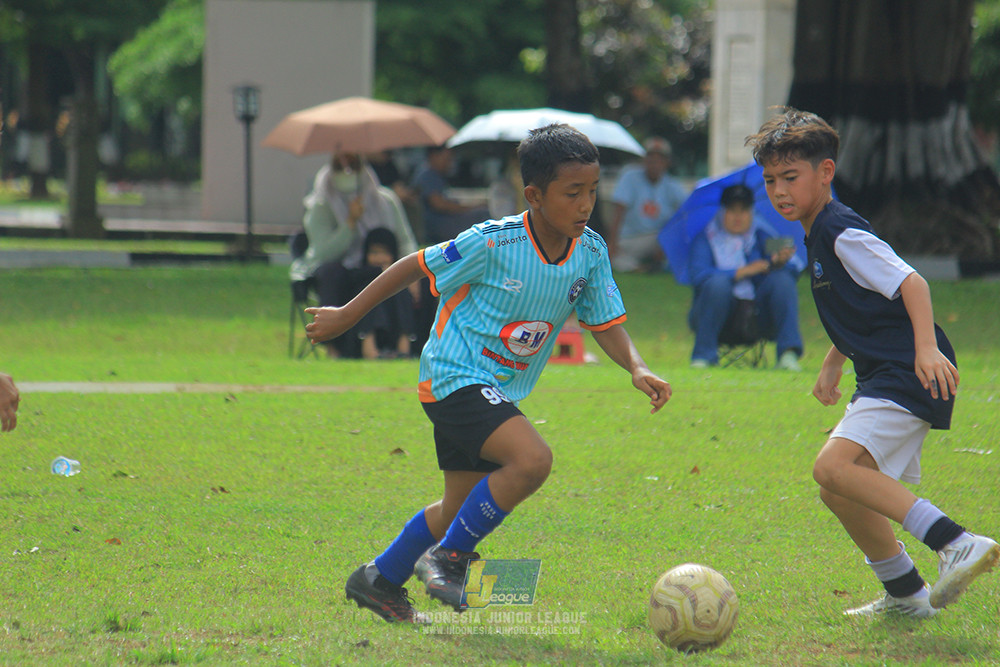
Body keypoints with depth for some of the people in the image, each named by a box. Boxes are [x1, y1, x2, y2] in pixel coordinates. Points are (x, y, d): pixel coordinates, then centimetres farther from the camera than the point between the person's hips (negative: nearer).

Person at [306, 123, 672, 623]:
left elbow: (607, 325, 1)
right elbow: (415, 267, -10)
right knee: (532, 459, -28)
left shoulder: (591, 253, -5)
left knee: (462, 508, 16)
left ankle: (379, 581, 35)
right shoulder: (493, 244, -22)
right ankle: (449, 557, -11)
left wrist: (637, 369, -20)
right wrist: (346, 317, -2)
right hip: (454, 376, -8)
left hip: (499, 392, 8)